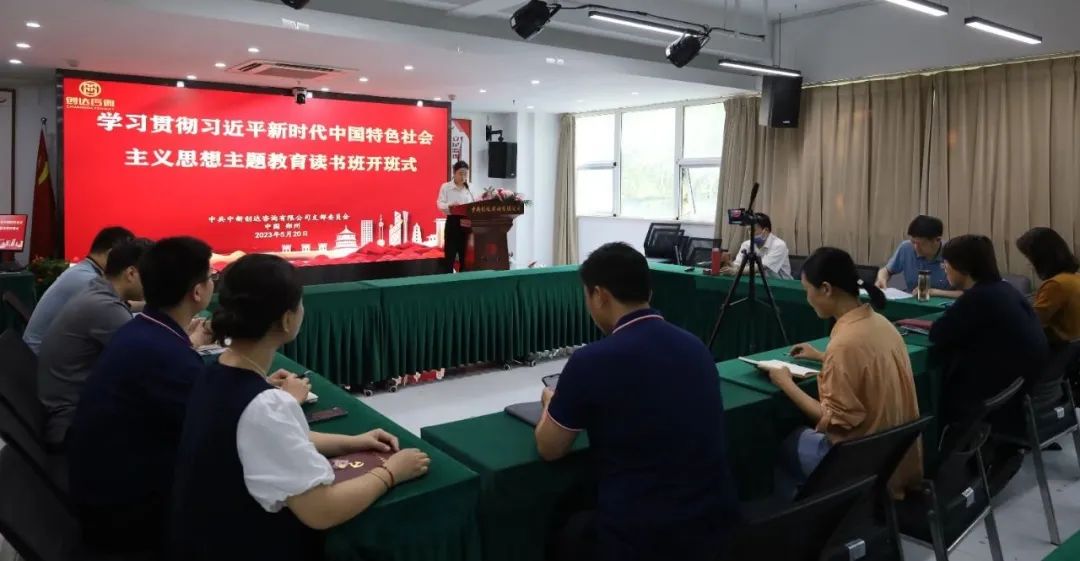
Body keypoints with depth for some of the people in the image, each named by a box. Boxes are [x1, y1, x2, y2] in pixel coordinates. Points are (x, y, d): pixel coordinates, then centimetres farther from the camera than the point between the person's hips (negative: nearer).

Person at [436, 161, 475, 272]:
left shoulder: (470, 188, 13)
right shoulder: (445, 187, 0)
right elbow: (440, 204, -8)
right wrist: (450, 205, -27)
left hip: (467, 222, 4)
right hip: (452, 222, -4)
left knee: (465, 252, 8)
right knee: (450, 253, -2)